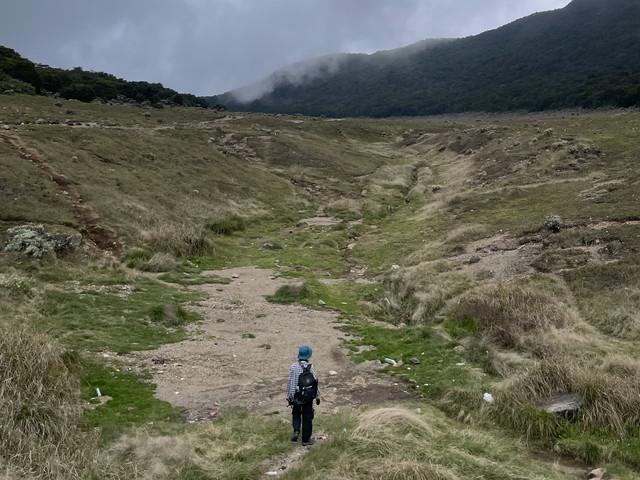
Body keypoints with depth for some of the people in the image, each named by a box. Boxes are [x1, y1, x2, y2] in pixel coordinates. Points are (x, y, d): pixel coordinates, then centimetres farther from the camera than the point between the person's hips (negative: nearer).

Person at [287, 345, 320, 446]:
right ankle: (306, 439, 15)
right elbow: (315, 383, -8)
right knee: (307, 417, 10)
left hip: (296, 396, 2)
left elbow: (290, 383, -6)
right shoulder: (310, 367, -13)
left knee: (296, 414, 24)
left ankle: (296, 431, 5)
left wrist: (289, 397, 3)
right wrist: (317, 396, 3)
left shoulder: (293, 366, -9)